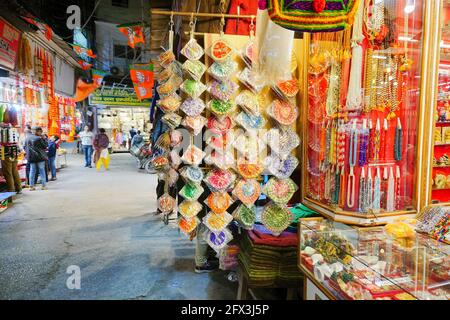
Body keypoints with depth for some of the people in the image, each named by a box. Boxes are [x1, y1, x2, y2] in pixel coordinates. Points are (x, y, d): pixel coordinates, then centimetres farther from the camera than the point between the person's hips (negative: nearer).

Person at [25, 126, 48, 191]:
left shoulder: (27, 138, 8)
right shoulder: (39, 138, -13)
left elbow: (25, 147, 15)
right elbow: (45, 146, -8)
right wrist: (43, 139, -2)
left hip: (31, 157, 5)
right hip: (40, 157, -5)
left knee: (32, 171, 9)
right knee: (42, 170, 2)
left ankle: (31, 186, 8)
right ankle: (44, 185, 3)